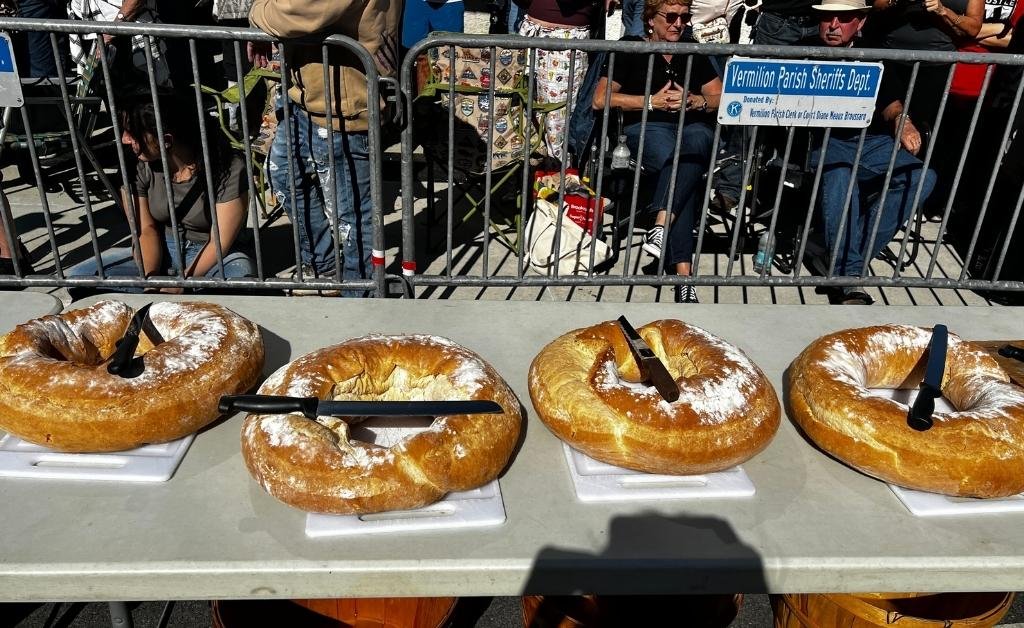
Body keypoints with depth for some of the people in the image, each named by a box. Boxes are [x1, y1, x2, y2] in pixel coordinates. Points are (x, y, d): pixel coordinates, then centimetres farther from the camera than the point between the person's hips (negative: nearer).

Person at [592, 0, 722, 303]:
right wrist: (651, 101, -7)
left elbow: (721, 98, 18)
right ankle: (684, 274, -40)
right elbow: (600, 99, -2)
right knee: (689, 172, -35)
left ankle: (660, 227, -45)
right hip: (646, 127, -3)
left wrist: (695, 101, -5)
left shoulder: (694, 55, 24)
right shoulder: (632, 52, 11)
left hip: (692, 128, 4)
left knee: (696, 143, -37)